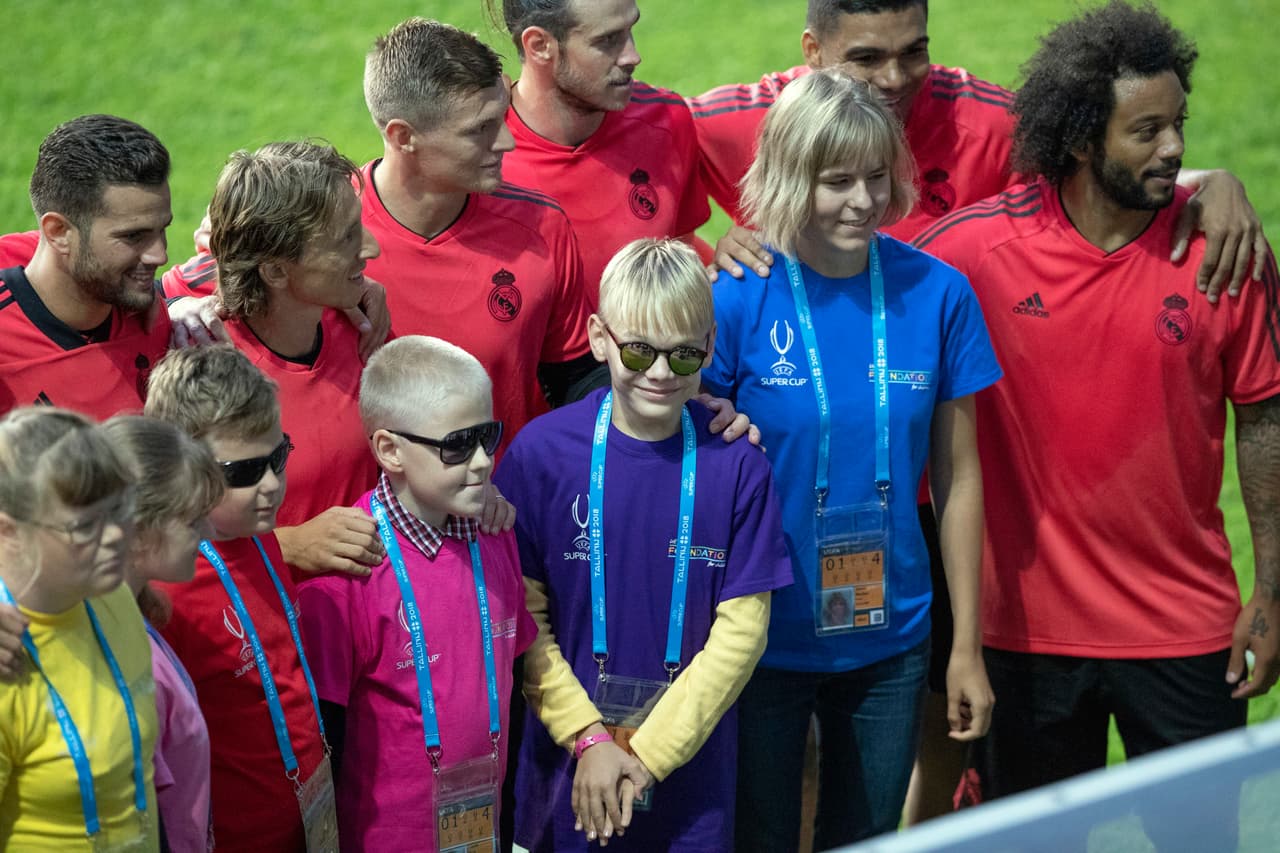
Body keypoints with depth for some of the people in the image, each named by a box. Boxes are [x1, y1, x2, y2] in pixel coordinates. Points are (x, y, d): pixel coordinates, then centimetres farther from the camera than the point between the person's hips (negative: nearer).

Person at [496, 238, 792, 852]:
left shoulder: (736, 465, -8)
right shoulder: (541, 451, -8)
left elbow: (741, 630, -7)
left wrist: (648, 754, -11)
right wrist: (589, 739, -12)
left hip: (689, 767, 0)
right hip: (566, 761, 0)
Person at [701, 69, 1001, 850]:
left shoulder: (937, 294, -5)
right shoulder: (737, 299, -13)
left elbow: (958, 476, 2)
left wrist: (968, 647, 3)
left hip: (891, 641, 3)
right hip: (763, 639, -2)